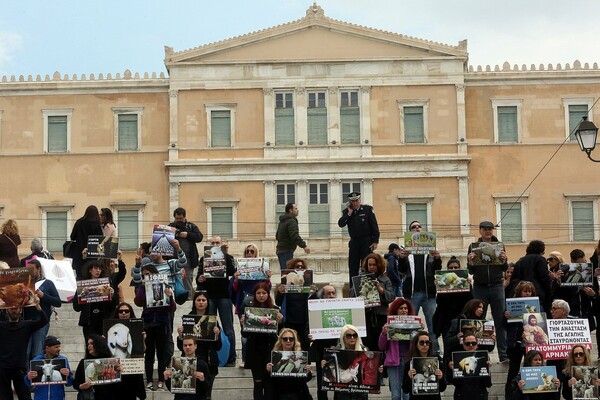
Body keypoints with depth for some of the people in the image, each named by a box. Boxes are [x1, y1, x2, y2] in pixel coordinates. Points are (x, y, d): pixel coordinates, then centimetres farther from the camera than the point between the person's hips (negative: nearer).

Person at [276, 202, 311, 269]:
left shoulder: (282, 221, 19)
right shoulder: (291, 221, -14)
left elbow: (277, 236, 30)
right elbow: (295, 236, -28)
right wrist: (304, 246, -34)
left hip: (280, 250, 10)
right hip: (287, 251, -10)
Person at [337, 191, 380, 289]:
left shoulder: (368, 209, -3)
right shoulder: (347, 212, 6)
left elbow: (374, 226, -4)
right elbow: (340, 224, -7)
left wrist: (375, 241, -9)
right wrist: (349, 213, -13)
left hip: (366, 242, -3)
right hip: (354, 242, 3)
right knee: (352, 267, 4)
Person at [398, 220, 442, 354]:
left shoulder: (430, 248, 12)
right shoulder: (406, 249, 8)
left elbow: (437, 270, 7)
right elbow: (402, 270, 0)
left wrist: (437, 258, -15)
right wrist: (402, 258, -21)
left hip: (428, 292, 1)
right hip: (412, 293, -1)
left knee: (433, 324, -1)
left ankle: (436, 351, 3)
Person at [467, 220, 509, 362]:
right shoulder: (473, 247, 6)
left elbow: (505, 268, 8)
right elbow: (471, 271, 4)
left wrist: (504, 260, -12)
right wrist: (470, 261, -16)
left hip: (497, 286, 0)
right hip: (479, 287, 0)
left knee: (501, 321, -2)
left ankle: (503, 355, -1)